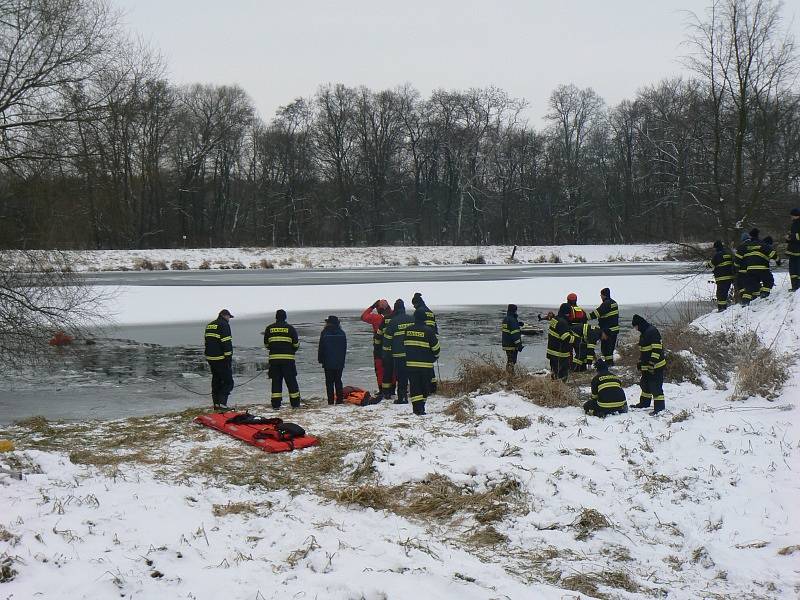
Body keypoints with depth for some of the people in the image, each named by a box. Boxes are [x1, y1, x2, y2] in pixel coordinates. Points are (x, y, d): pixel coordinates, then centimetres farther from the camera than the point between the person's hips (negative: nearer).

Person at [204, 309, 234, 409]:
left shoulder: (209, 325, 17)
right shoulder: (224, 325, -10)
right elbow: (226, 343, -16)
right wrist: (229, 357, -13)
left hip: (210, 358, 8)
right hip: (221, 359, -8)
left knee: (216, 381, 15)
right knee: (228, 382, -4)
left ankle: (216, 404, 15)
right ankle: (222, 402, -16)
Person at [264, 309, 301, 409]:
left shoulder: (269, 329, 5)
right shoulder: (290, 328, -1)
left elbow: (266, 344, 10)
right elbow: (296, 344, 0)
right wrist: (292, 351, 20)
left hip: (274, 358, 2)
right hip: (288, 359, -2)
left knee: (276, 382, 6)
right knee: (291, 382, 5)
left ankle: (275, 404, 2)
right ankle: (295, 403, 7)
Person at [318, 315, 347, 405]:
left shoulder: (325, 333, -8)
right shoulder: (342, 333, 3)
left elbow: (321, 348, -4)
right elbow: (345, 348, 10)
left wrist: (320, 360, 7)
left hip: (328, 362, -3)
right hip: (340, 362, 3)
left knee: (329, 382, 1)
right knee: (338, 381, 11)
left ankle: (331, 400, -3)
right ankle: (340, 399, 7)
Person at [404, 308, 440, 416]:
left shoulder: (408, 330, 3)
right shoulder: (428, 331, -11)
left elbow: (405, 344, 14)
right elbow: (435, 347, -5)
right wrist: (436, 356, 14)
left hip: (410, 363, 3)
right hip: (425, 364, -3)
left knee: (414, 386, 4)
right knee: (425, 386, 10)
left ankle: (417, 406, -5)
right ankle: (421, 406, 11)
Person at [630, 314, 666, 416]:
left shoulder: (652, 331, -17)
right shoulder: (643, 334, 16)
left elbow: (657, 349, -23)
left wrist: (653, 362, -26)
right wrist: (640, 363, 26)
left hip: (656, 365, -11)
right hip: (646, 366, 11)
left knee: (656, 386, -9)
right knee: (645, 384, 20)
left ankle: (659, 407, -6)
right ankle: (644, 403, 33)